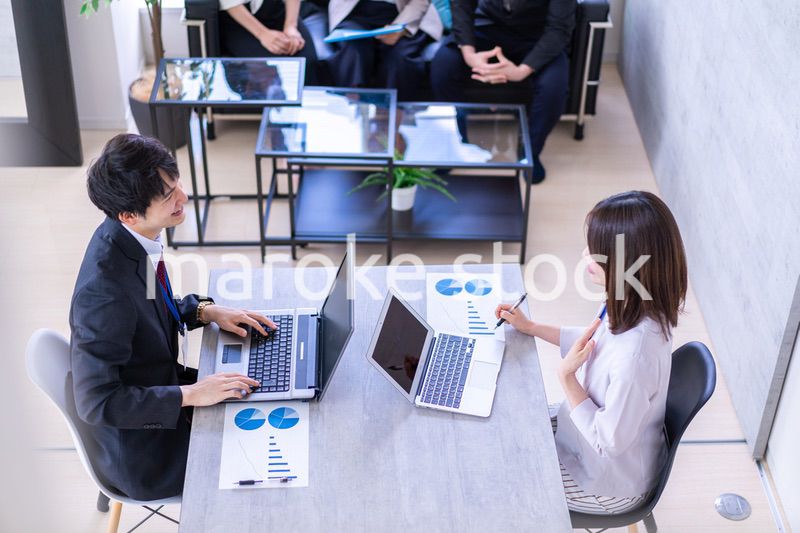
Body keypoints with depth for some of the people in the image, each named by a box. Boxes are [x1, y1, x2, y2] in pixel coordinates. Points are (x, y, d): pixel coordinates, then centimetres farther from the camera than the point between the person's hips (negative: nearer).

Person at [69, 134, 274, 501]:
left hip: (157, 388, 8)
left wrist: (205, 311, -3)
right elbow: (96, 402, -29)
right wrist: (190, 394, -26)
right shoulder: (104, 290, -35)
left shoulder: (128, 236, -9)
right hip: (138, 455, -8)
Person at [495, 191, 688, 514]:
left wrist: (566, 376, -23)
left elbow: (609, 442, -28)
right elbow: (596, 343, 10)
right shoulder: (636, 309, -13)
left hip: (607, 486, -7)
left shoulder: (635, 354, -40)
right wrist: (531, 327, 9)